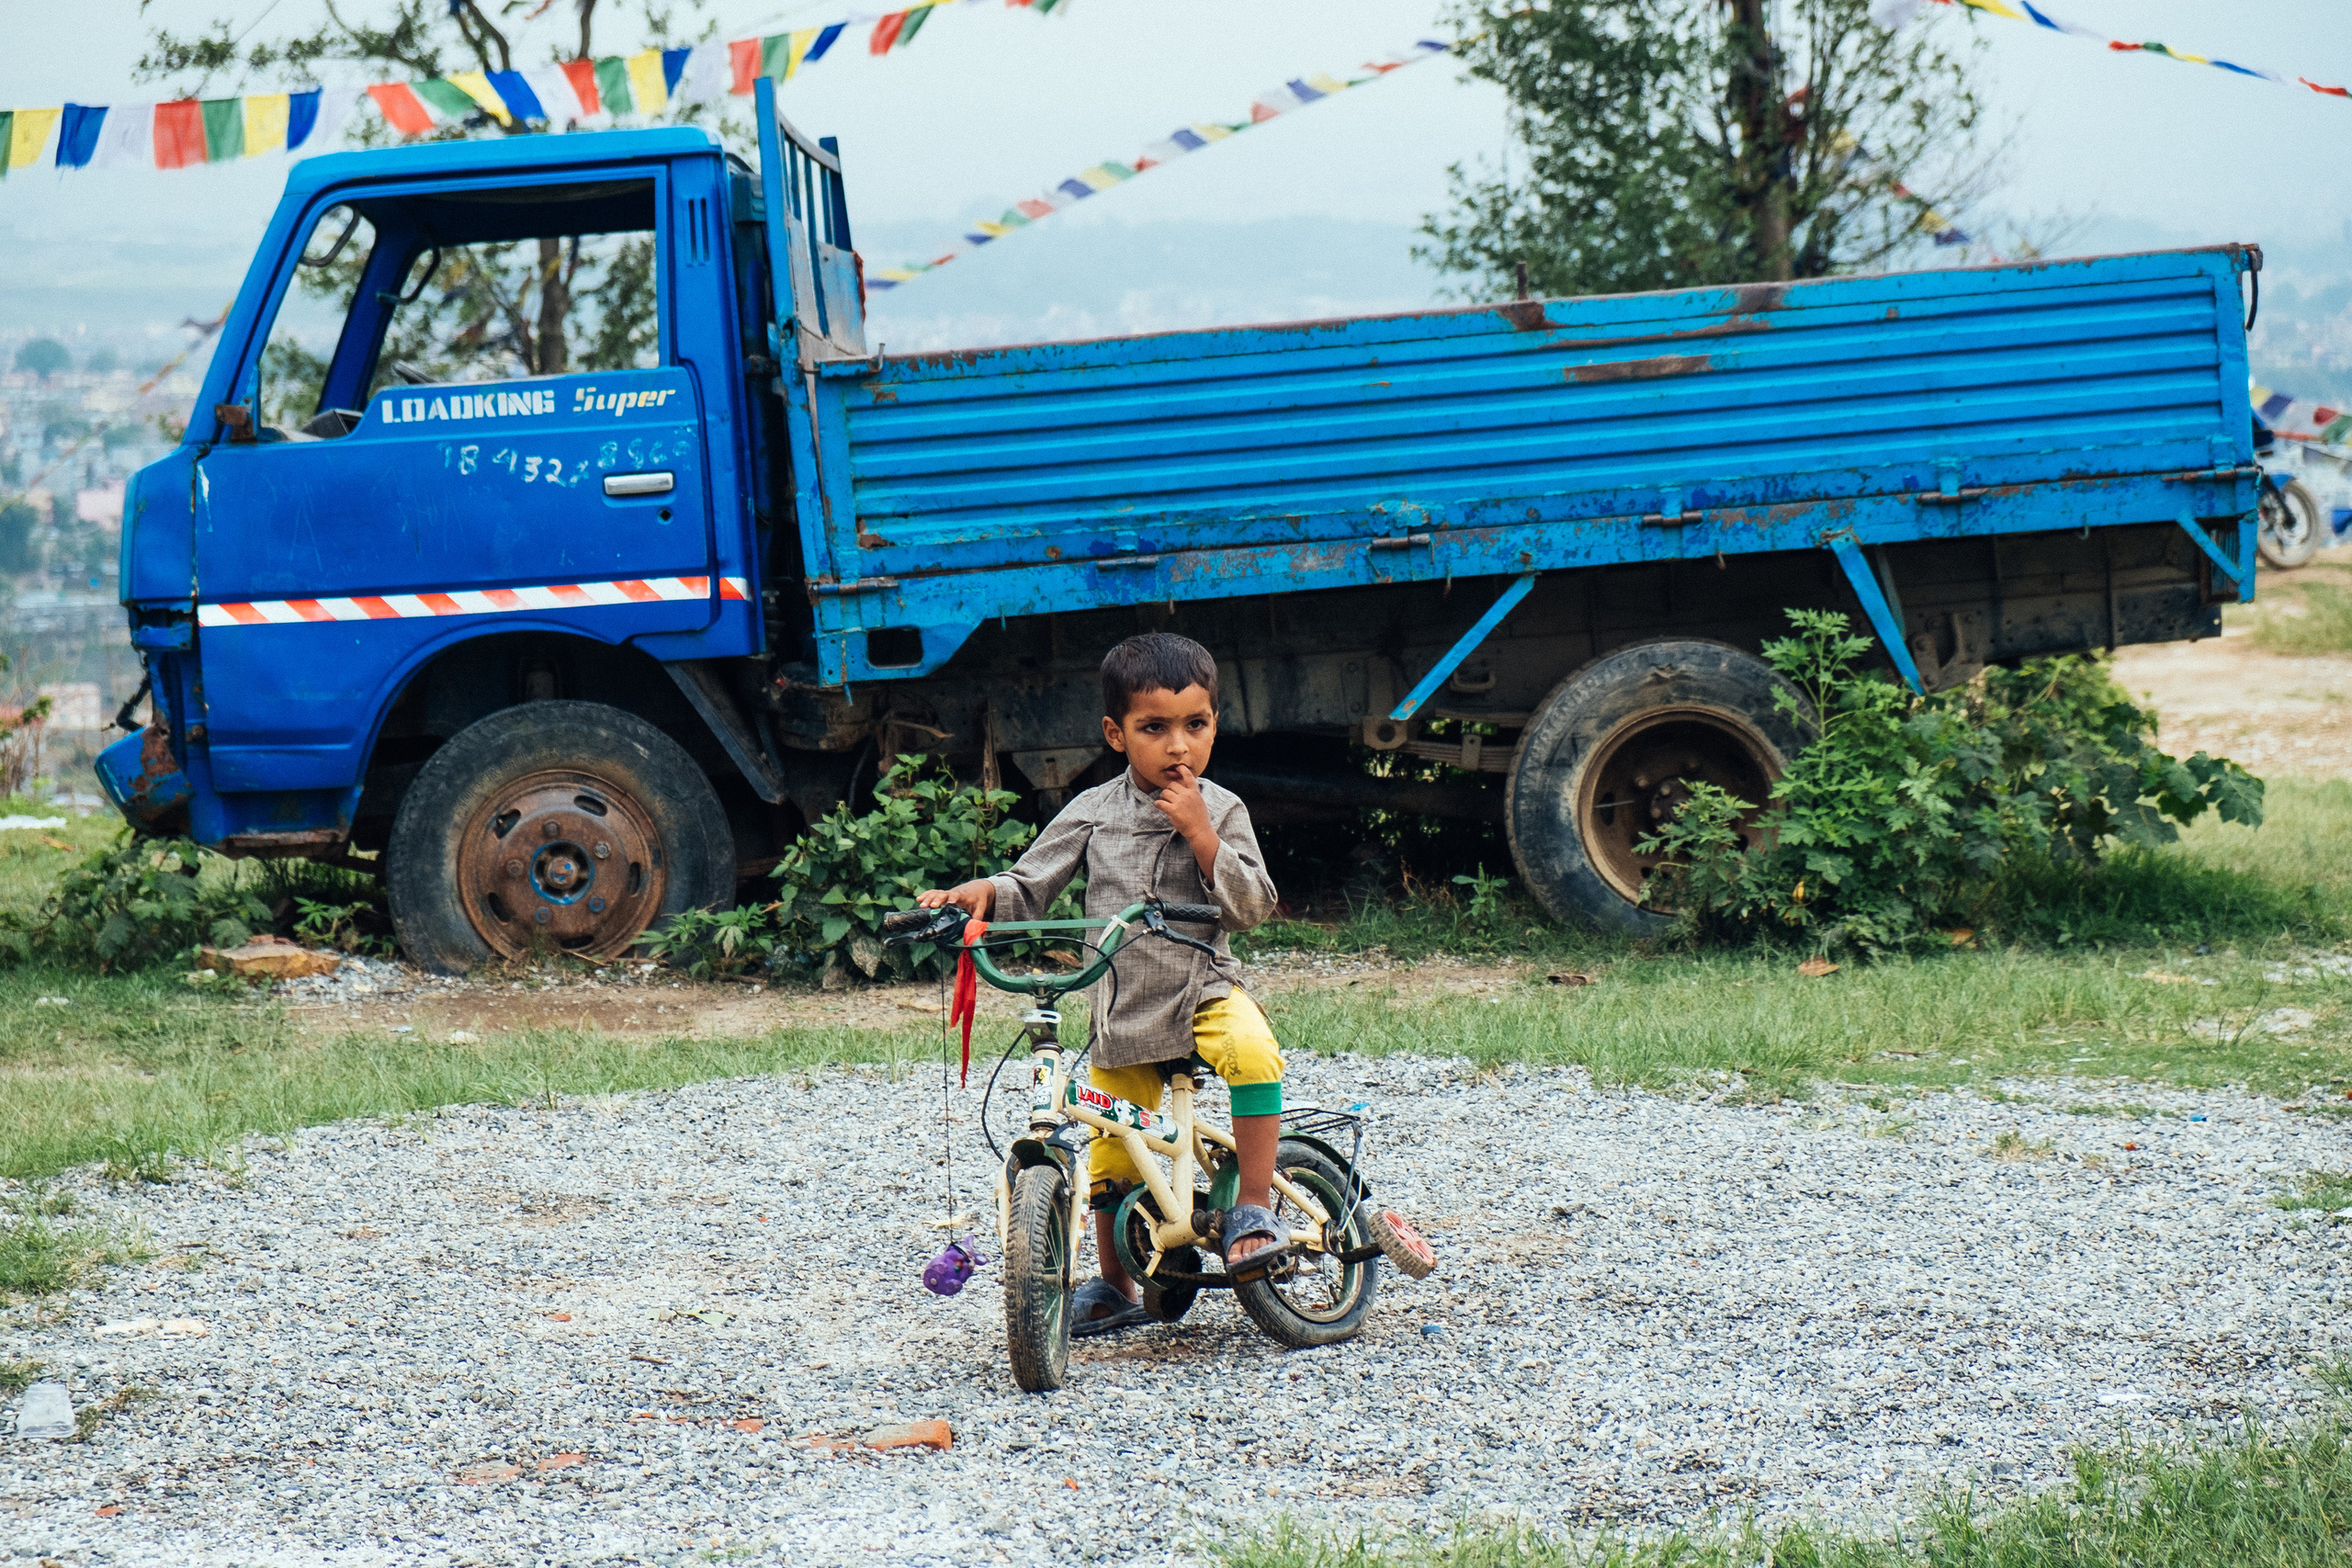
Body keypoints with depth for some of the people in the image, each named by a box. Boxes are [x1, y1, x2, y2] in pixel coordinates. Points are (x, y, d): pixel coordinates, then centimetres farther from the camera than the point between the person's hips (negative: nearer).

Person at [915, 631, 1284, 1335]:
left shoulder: (1221, 811, -1)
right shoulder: (1093, 814, 1)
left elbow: (1250, 906, -9)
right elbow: (1030, 888, 4)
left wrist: (1201, 836, -19)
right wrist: (983, 893, -17)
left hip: (1204, 991, -2)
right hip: (1122, 1009, 2)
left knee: (1252, 1052, -34)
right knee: (1110, 1162, 5)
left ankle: (1253, 1208, -19)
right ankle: (1115, 1288, 27)